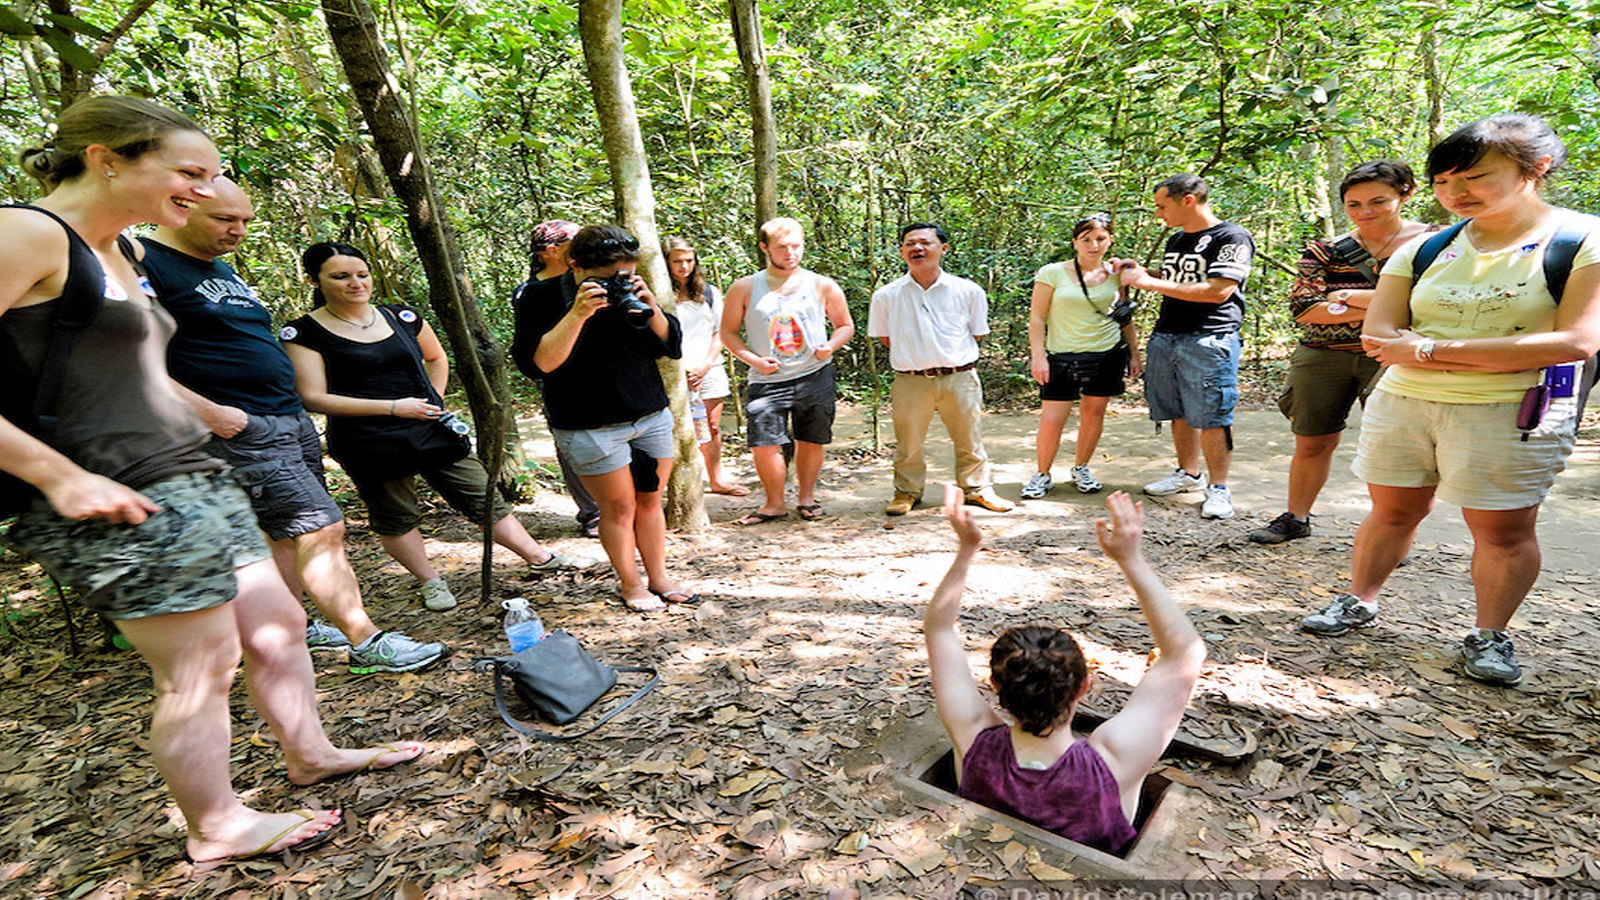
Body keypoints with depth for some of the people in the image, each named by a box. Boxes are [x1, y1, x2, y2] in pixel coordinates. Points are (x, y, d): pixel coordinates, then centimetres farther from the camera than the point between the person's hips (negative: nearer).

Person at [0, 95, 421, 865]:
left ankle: (310, 754, 35)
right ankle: (215, 829, 22)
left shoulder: (115, 254, 17)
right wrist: (63, 477, -21)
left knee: (278, 627, 16)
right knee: (200, 668, 2)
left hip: (193, 482, 9)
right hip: (120, 503, -9)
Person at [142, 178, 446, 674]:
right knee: (322, 529, -11)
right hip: (242, 430, -9)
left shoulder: (224, 269, 20)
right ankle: (367, 642, -4)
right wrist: (208, 411, -21)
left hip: (292, 420, 9)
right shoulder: (146, 264, -9)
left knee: (288, 534, 13)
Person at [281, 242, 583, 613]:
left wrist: (435, 400, 10)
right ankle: (430, 582, 29)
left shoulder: (402, 317, 6)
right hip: (368, 446, -3)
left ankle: (539, 556, 16)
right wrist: (393, 407, -17)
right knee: (395, 518, 9)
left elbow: (436, 357, 25)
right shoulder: (303, 333, -6)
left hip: (431, 430, 3)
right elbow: (313, 399, -13)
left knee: (483, 496, 6)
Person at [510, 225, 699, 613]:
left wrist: (650, 308, -14)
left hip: (653, 416, 5)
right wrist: (577, 315, -29)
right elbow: (536, 363, -21)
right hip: (591, 428, -4)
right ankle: (631, 585, 22)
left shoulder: (631, 291, 5)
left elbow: (672, 347, 3)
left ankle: (659, 577, 27)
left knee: (650, 500, 12)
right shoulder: (542, 297, -9)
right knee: (618, 506, 4)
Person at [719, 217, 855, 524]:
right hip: (767, 381, -1)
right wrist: (753, 360, -9)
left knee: (811, 441, 8)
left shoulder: (823, 286, 4)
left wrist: (831, 346, -7)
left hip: (815, 377, 1)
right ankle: (774, 504, 15)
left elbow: (846, 325, 14)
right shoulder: (745, 288, 2)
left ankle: (806, 498, 29)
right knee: (764, 445, -7)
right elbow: (728, 332, 7)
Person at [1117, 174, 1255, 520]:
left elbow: (1217, 291, -17)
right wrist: (1139, 272, 14)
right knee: (1180, 412, 11)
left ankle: (1218, 488, 2)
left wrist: (1150, 283, -15)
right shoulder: (1176, 240, 19)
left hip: (1209, 339, -7)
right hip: (1165, 336, 7)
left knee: (1211, 416, -6)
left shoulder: (1232, 237, -6)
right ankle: (1188, 474, 24)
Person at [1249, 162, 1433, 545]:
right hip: (1322, 358, 2)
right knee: (1312, 443, 9)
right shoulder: (1325, 250, 5)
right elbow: (1303, 308, -7)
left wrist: (1354, 297, -13)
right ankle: (1296, 518, 24)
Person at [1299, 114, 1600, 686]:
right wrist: (1497, 355, -13)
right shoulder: (1424, 249, 7)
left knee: (1504, 530, 4)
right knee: (1393, 511, 11)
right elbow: (1377, 336, 0)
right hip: (1401, 404, 3)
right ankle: (1359, 603, 26)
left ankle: (1489, 636, 21)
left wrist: (1432, 348, -18)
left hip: (1512, 414, -3)